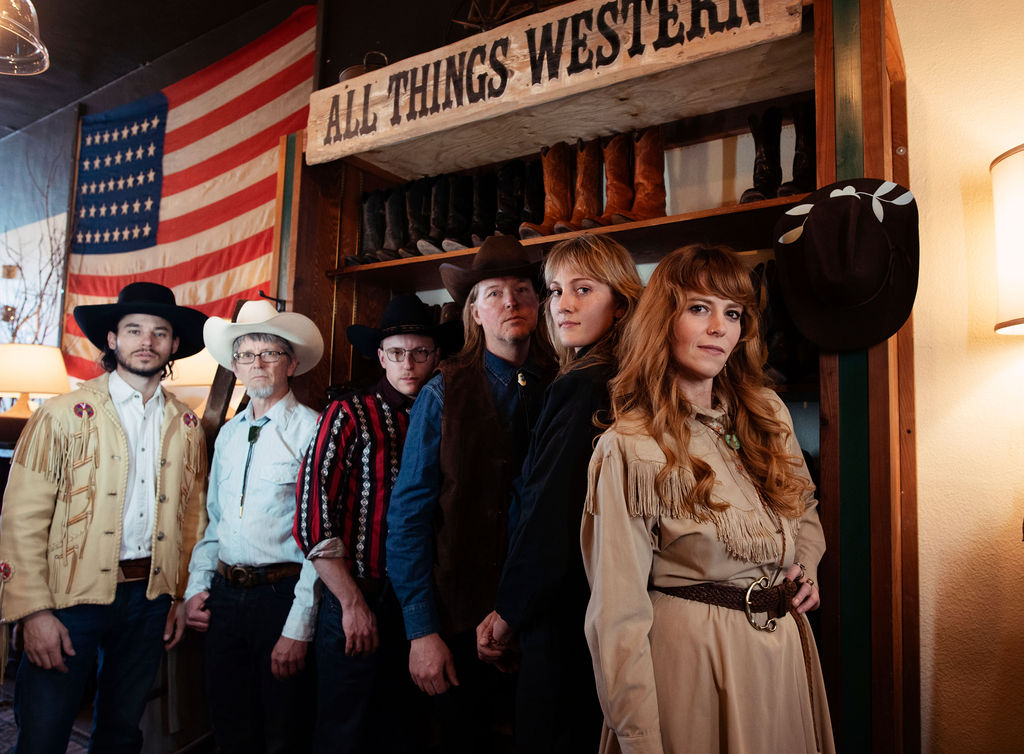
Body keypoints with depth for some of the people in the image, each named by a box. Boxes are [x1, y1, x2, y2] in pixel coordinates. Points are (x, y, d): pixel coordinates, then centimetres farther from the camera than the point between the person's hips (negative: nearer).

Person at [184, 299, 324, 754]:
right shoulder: (227, 434, 11)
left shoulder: (311, 430, -11)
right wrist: (197, 587, 9)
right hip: (225, 596, 6)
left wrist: (298, 628, -17)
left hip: (282, 594, -6)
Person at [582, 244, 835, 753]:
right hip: (689, 656, -6)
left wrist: (806, 566, -1)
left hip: (783, 648, 7)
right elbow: (619, 616, -18)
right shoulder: (630, 449, -18)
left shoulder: (768, 414, 2)